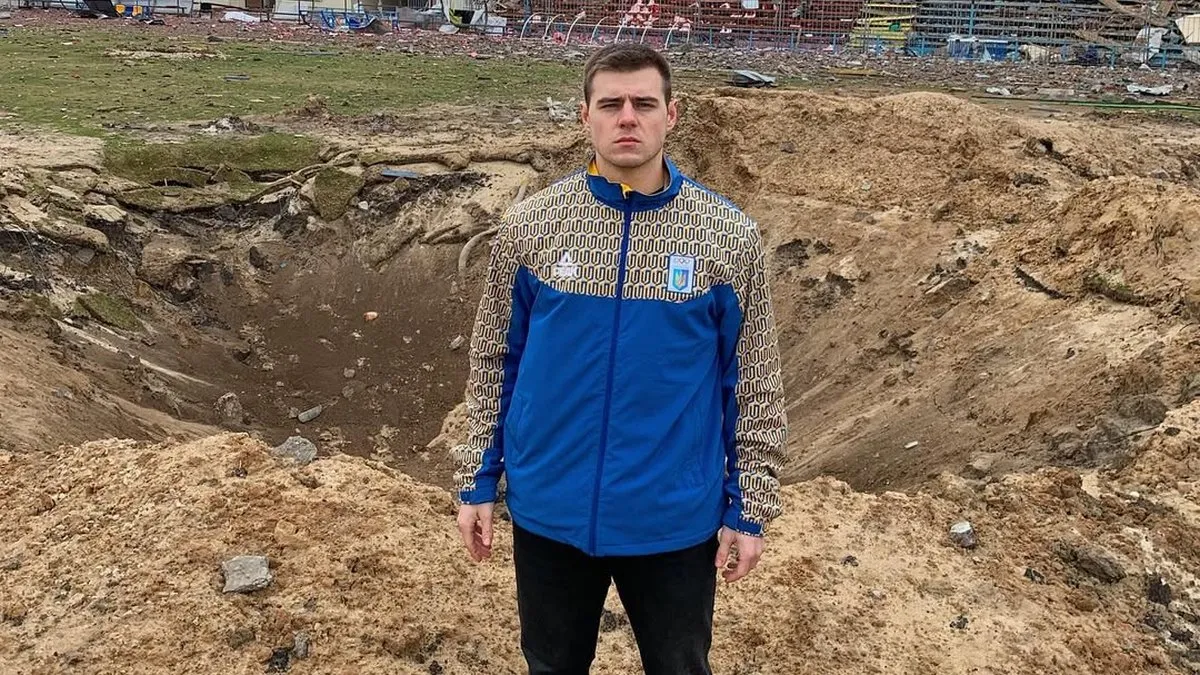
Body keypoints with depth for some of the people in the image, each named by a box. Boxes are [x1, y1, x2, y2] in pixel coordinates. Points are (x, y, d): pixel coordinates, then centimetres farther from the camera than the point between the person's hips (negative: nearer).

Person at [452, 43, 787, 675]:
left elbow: (754, 384, -3)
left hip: (675, 520, -1)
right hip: (549, 513, 1)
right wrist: (477, 482, 3)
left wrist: (749, 508, -2)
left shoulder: (729, 235, -8)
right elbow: (494, 363, 3)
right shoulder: (527, 225, -6)